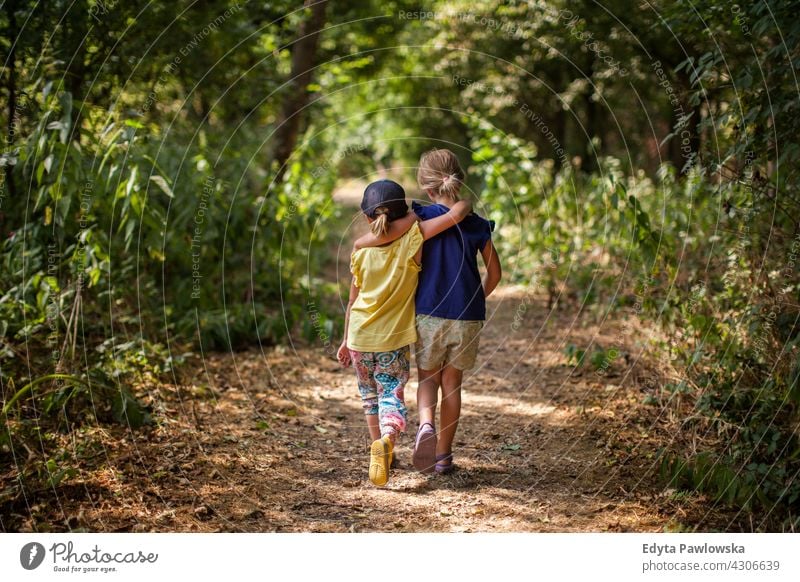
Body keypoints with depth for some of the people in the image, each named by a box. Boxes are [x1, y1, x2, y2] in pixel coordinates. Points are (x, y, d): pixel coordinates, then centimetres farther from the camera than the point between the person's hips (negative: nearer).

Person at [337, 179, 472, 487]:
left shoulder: (360, 250, -3)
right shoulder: (411, 239, -12)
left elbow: (353, 302, 5)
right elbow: (455, 214, -17)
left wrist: (346, 340, 16)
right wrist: (465, 204, 6)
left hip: (360, 335, 3)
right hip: (394, 338, -3)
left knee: (370, 395, 21)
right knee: (392, 396, -1)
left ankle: (380, 448, 30)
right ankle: (386, 442, -29)